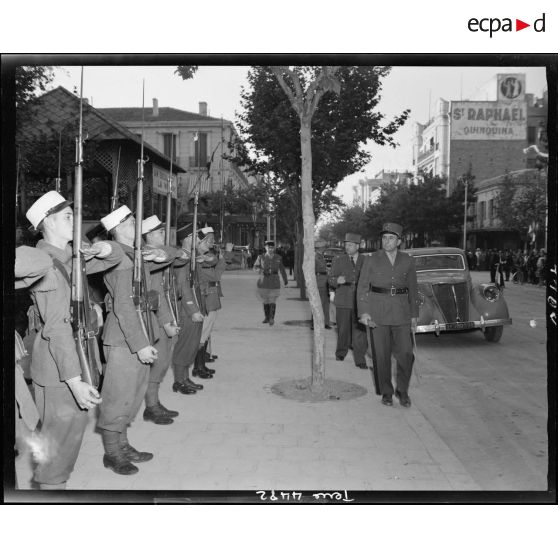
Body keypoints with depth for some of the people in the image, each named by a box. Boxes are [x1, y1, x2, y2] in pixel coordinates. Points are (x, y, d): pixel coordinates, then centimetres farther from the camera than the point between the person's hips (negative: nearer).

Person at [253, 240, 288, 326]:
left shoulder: (278, 257, 2)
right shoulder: (261, 257, -1)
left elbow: (282, 269, 13)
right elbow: (256, 266, 9)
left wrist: (285, 280, 19)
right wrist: (261, 270, -13)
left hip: (274, 282, -1)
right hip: (263, 282, 1)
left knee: (273, 300, -7)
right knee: (265, 300, 8)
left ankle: (272, 318, -3)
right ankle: (267, 317, 22)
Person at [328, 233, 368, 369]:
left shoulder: (365, 261, 6)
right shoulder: (338, 260, 4)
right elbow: (331, 280, 2)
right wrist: (337, 280, -20)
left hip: (359, 302, 0)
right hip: (343, 301, 0)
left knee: (360, 331, -5)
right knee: (343, 330, 6)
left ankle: (360, 360, 1)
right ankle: (341, 352, 29)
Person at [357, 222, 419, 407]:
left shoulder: (408, 261, 7)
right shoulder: (372, 260, 2)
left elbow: (413, 288, 13)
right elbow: (362, 287, 2)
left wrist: (414, 314, 10)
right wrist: (363, 312, -8)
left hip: (401, 311, 1)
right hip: (378, 311, -1)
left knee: (406, 354, -4)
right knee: (382, 355, 3)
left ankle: (403, 391, 16)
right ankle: (386, 393, 18)